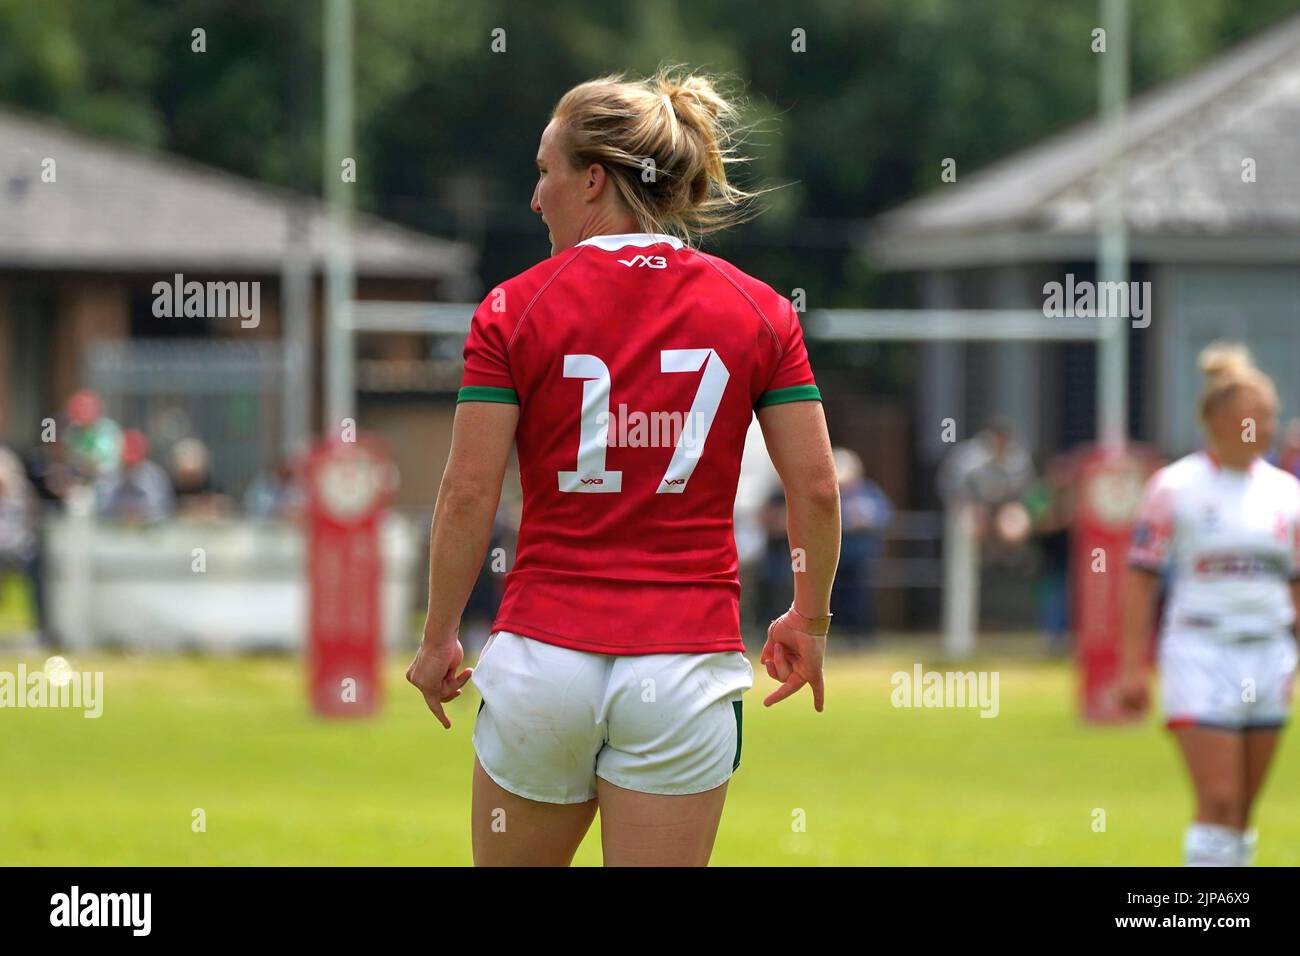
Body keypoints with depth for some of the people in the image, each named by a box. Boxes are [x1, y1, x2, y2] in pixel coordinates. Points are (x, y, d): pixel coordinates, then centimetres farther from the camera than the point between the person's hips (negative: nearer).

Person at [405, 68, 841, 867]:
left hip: (544, 655, -1)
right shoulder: (759, 312, 2)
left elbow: (468, 495, -6)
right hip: (687, 665, 1)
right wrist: (809, 620, 16)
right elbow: (816, 488, 1)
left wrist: (439, 638, 6)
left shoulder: (514, 310, -3)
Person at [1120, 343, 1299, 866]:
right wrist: (1132, 663, -10)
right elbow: (1140, 575, -5)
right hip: (1200, 656, -5)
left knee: (1241, 811, 7)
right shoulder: (1174, 488, -5)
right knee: (1219, 803, -13)